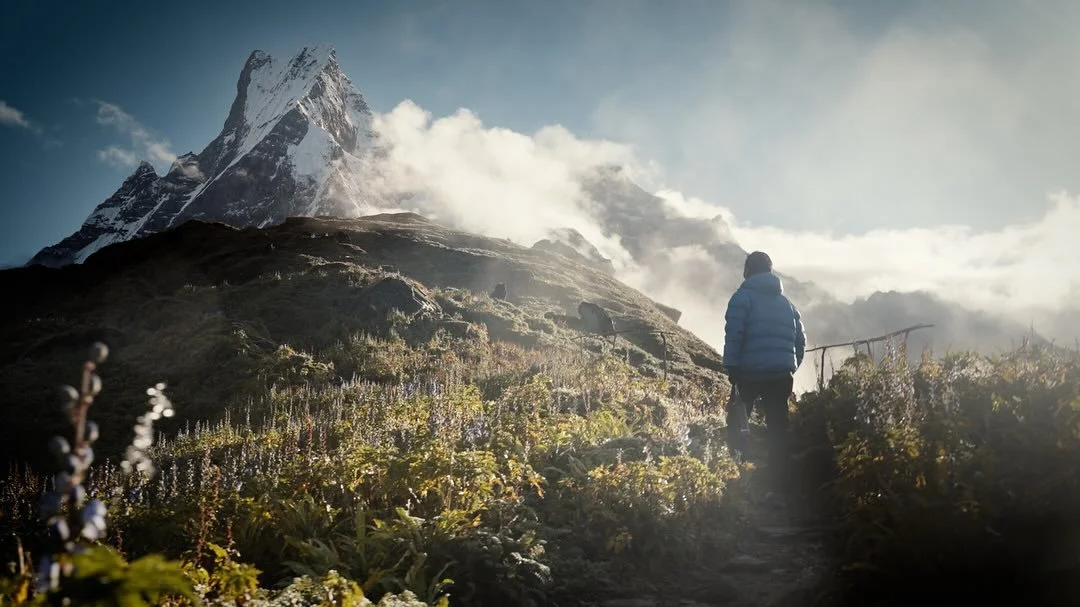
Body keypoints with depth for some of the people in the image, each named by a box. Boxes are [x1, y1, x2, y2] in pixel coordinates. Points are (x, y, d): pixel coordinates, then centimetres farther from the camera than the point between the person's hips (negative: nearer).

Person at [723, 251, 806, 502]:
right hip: (782, 375, 4)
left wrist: (731, 370, -9)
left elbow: (734, 336, -10)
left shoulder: (743, 297, 0)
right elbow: (800, 341, 15)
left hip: (750, 372, -4)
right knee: (778, 430, 8)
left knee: (737, 422, 13)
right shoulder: (786, 303, 18)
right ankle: (780, 485, 8)